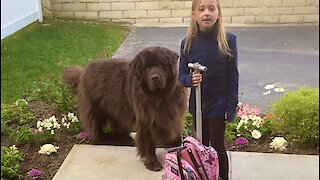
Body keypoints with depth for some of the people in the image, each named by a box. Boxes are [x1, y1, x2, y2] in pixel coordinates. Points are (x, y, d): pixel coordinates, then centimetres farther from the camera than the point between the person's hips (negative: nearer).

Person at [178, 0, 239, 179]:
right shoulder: (188, 43, -8)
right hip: (197, 103, 3)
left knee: (217, 146, 7)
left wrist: (231, 106, -9)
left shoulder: (228, 40, -14)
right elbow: (182, 74, -1)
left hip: (218, 104, -3)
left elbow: (233, 77, -9)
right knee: (201, 145, 18)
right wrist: (190, 80, -24)